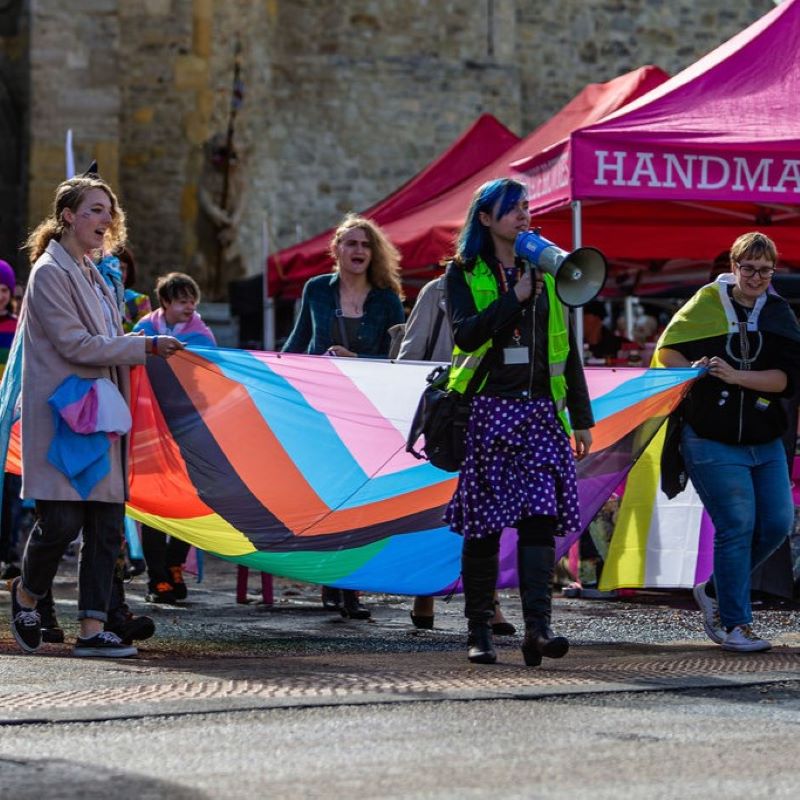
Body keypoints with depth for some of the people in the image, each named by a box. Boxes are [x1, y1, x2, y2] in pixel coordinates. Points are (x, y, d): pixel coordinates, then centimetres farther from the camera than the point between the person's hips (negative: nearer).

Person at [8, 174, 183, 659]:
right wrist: (146, 346, -14)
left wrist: (143, 349, 13)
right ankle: (28, 593, 18)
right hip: (62, 414, -8)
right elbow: (75, 345, -15)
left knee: (107, 527, 2)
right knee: (62, 522, -10)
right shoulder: (50, 273, -7)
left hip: (101, 412, 8)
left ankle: (93, 628, 4)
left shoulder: (96, 276, 20)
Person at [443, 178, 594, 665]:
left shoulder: (546, 270, 15)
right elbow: (466, 333, -12)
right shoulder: (464, 273, 5)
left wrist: (581, 417, 13)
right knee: (483, 523, -1)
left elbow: (567, 347, 16)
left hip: (540, 410, 2)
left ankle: (538, 629, -17)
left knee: (540, 516, -11)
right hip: (485, 410, -2)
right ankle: (480, 633, 6)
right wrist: (515, 298, -15)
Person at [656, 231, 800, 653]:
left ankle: (714, 591, 24)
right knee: (737, 526, -10)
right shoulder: (707, 305, -1)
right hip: (713, 440, -5)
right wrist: (693, 370, -12)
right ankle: (733, 624, -1)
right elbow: (667, 349, 8)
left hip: (764, 442, 5)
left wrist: (736, 377, -19)